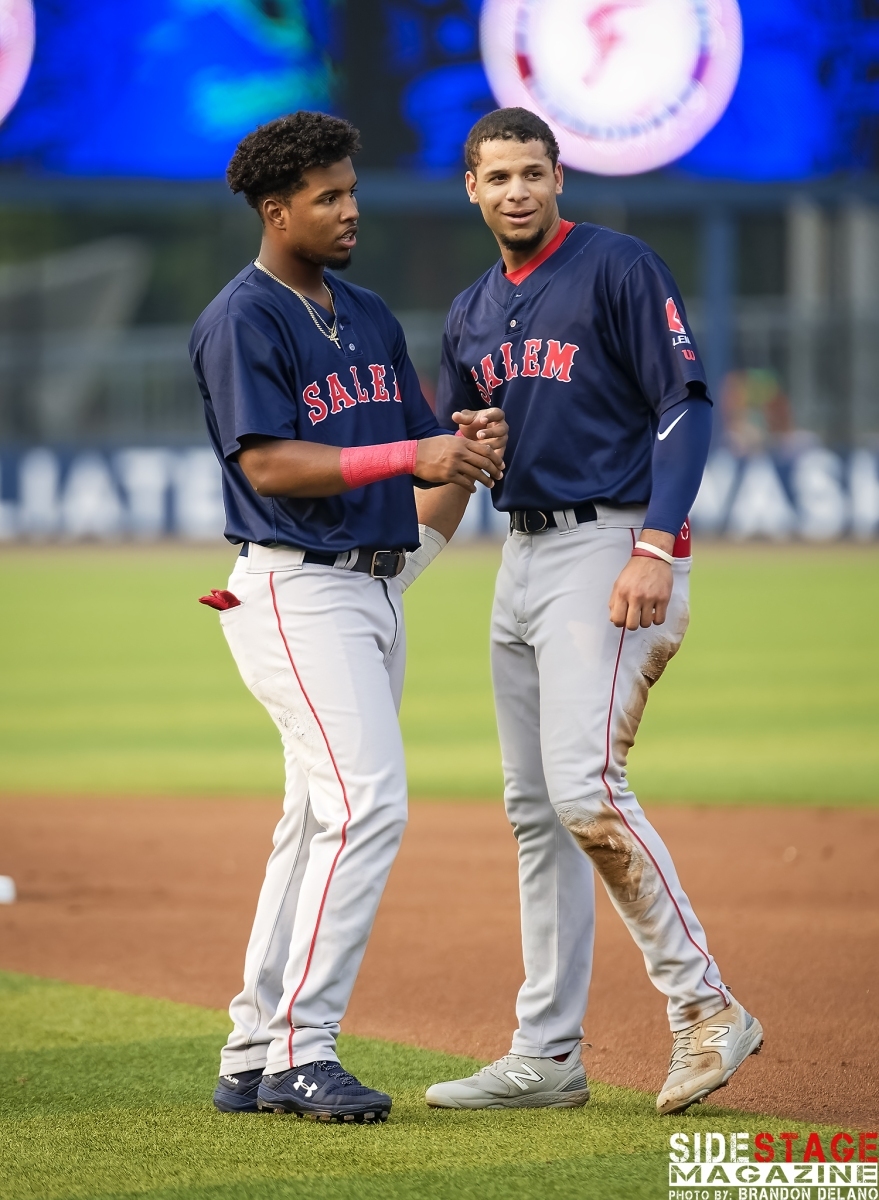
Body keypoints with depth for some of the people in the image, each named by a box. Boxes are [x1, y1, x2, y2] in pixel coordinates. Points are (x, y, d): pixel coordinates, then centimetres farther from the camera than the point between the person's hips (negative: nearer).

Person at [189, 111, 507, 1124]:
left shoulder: (370, 319, 17)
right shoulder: (242, 319, -9)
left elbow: (419, 455, 18)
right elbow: (270, 463, -18)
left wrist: (463, 440, -5)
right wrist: (410, 453, -23)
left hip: (375, 589, 9)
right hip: (295, 592, -9)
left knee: (319, 822, 10)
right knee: (367, 804, -19)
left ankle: (255, 1056, 16)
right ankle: (300, 1049, -15)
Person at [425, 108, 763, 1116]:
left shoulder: (618, 268, -7)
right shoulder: (473, 314, 16)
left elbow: (685, 406, -13)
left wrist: (655, 547, -22)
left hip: (610, 549, -8)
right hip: (521, 556, 8)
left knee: (585, 788, -20)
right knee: (533, 807, 8)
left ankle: (703, 1006, -11)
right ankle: (545, 1055, 12)